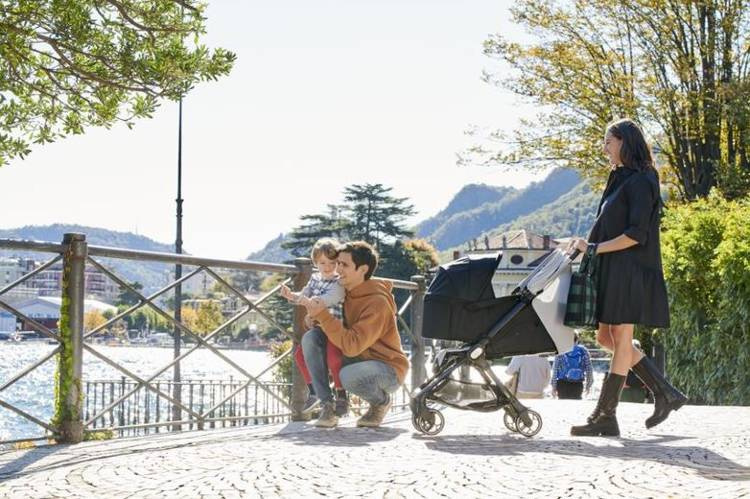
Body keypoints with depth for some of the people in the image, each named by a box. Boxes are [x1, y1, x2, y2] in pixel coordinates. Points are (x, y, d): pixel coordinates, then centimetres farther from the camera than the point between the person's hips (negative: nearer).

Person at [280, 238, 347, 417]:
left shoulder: (340, 283, -11)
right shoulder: (315, 278, 10)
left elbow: (330, 298, -30)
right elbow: (303, 296, 14)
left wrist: (310, 301, -45)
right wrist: (291, 295, -7)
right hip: (317, 328, 8)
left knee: (333, 357, -26)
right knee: (300, 353, 6)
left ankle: (341, 397, -10)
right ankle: (314, 392, 19)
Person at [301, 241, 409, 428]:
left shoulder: (377, 302, -24)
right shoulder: (346, 291, 0)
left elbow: (352, 346, -30)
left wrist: (323, 316, -31)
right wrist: (316, 313, -8)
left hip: (388, 370, -7)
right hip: (356, 360, 7)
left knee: (350, 375, -39)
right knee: (311, 338, -11)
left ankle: (382, 401, -3)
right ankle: (327, 407, -12)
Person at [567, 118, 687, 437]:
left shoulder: (640, 181, -11)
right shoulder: (620, 180, 18)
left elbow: (636, 234, -18)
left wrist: (594, 249, -16)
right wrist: (586, 242, 8)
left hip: (629, 269, -10)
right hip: (613, 269, 10)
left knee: (621, 339, -6)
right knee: (607, 337, 10)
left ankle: (606, 417, -4)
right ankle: (665, 393, 15)